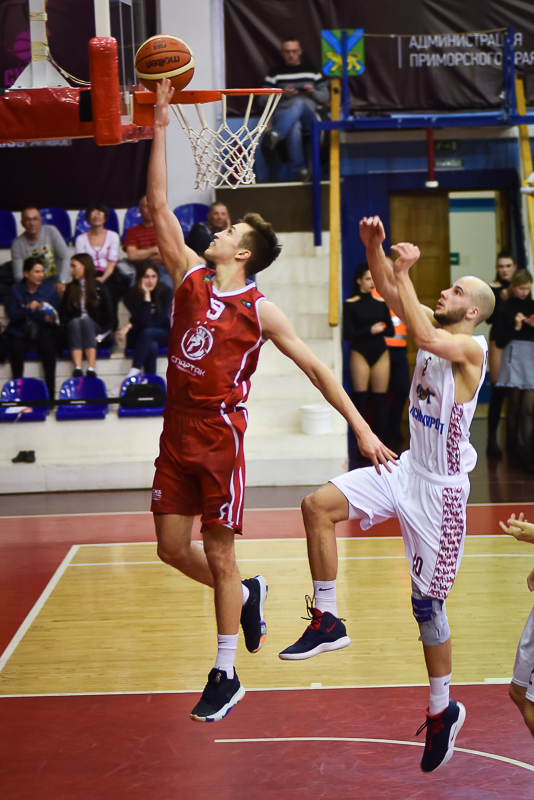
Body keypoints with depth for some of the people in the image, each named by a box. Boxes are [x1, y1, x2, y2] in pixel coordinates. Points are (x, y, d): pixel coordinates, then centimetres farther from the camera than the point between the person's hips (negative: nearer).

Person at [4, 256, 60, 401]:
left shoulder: (49, 290, 6)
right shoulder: (15, 290, 4)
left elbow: (55, 315, 6)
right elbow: (12, 315, -5)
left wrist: (50, 318, -18)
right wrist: (28, 308, -22)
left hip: (43, 333, 0)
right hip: (19, 333, 0)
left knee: (48, 347, -32)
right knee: (16, 349, -34)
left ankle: (50, 396, -27)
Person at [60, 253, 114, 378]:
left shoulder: (100, 288, 10)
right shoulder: (70, 288, 19)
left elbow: (108, 317, 4)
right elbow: (63, 314, 10)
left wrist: (101, 334, -10)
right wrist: (71, 324, -10)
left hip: (95, 329, -1)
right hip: (74, 329, 2)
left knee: (85, 320, -34)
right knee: (75, 322, -33)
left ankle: (91, 368, -50)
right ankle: (77, 369, -53)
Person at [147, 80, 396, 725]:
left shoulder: (259, 310, -5)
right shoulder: (190, 278, 7)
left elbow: (315, 368, -4)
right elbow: (159, 206, 6)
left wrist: (361, 427, -10)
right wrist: (160, 129, 2)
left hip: (221, 437, -5)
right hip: (176, 434, 5)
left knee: (219, 555, 1)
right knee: (172, 548, 9)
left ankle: (225, 676, 13)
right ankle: (247, 595, 36)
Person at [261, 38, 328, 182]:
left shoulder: (312, 71, 21)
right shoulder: (275, 73, 17)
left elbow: (325, 97, 21)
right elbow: (263, 100, 11)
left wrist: (313, 92, -2)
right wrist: (282, 94, -6)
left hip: (308, 116, 0)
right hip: (282, 114, 0)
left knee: (299, 104, -39)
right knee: (294, 126, -41)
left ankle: (275, 135, -61)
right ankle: (299, 170, -50)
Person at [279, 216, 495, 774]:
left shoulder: (472, 346, -17)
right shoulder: (436, 326, 6)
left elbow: (423, 337, -36)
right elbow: (390, 295, 4)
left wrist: (404, 272, -30)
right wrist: (374, 248, -13)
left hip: (440, 489, -7)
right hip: (406, 470, 7)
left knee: (427, 604, 2)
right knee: (318, 506, -11)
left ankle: (443, 711, 20)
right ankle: (326, 621, -1)